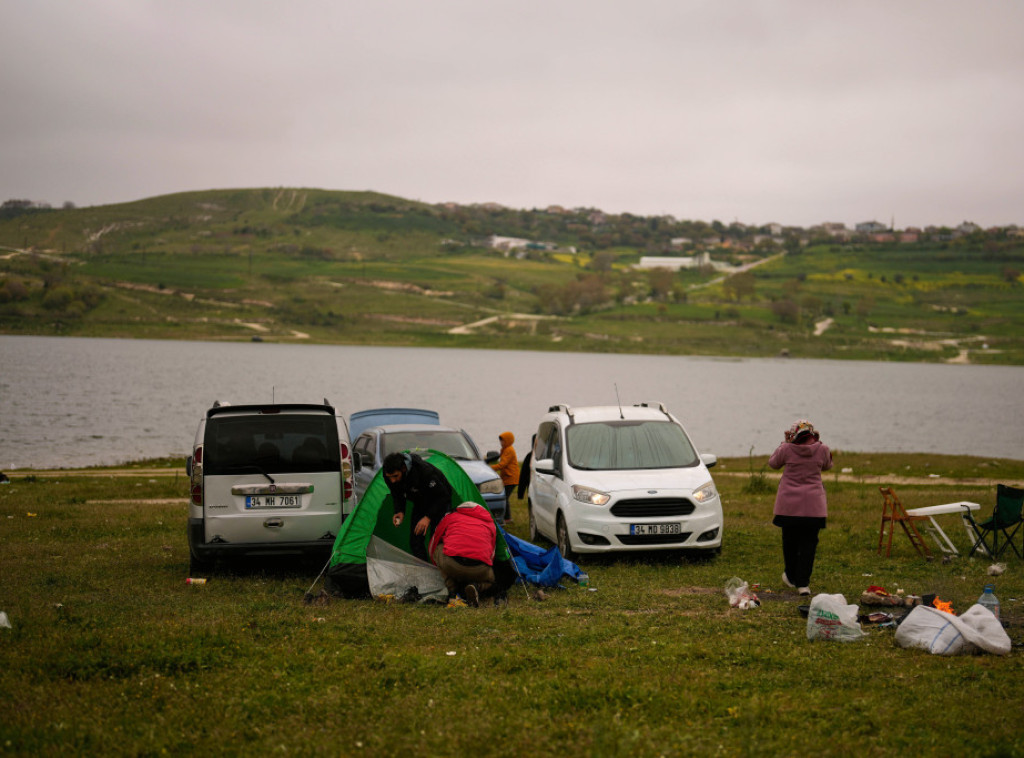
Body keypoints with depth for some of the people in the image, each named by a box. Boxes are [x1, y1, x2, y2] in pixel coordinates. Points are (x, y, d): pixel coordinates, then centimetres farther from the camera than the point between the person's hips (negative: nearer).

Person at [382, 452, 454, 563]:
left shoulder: (424, 471, -40)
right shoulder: (389, 475, -23)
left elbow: (443, 495, -28)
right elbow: (397, 495, -1)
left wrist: (428, 517, -34)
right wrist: (399, 511, -20)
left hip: (440, 502, -6)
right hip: (420, 504, 6)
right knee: (415, 541, -4)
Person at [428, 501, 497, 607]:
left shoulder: (450, 517, 26)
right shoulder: (490, 523, 29)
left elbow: (433, 543, 39)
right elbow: (491, 555, 35)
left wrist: (438, 566, 56)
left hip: (450, 565, -1)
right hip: (479, 569, 1)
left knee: (437, 549, 31)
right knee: (489, 579, 34)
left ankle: (451, 587, 13)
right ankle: (476, 587, -2)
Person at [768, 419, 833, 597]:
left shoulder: (786, 449, -9)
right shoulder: (822, 450, -6)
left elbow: (773, 463, 10)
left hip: (788, 504, 0)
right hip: (813, 506, 0)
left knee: (790, 542, 16)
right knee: (808, 544, 4)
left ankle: (791, 577, 30)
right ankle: (803, 583, 0)